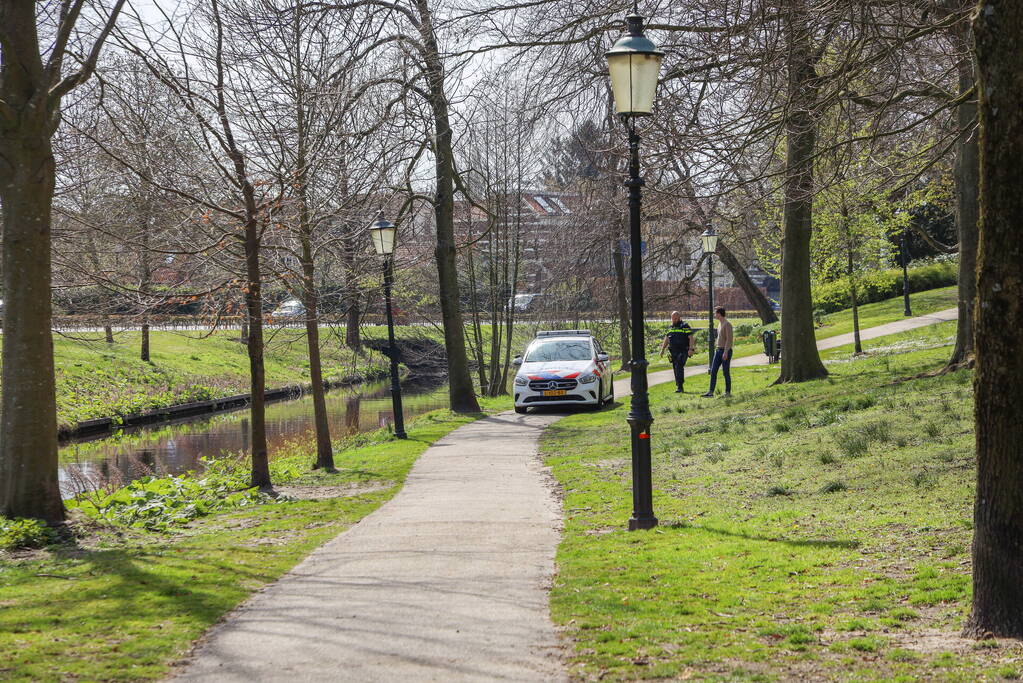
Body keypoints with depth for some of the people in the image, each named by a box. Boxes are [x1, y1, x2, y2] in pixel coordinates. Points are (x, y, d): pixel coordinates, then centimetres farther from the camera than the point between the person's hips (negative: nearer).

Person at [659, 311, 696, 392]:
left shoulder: (685, 326, -4)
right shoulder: (671, 327, 16)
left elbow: (690, 337, -9)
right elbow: (666, 339, 25)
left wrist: (691, 349, -19)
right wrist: (662, 349, 20)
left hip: (683, 351, -7)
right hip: (673, 352, 7)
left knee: (679, 367, -18)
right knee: (675, 369, 7)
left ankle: (679, 387, -19)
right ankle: (680, 388, 14)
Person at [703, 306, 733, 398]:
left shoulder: (727, 324, -14)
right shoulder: (719, 323, 14)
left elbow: (729, 339, -19)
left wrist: (725, 352, -23)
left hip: (726, 351, -9)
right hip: (718, 350, 9)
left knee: (726, 372, -3)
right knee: (713, 371, 2)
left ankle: (728, 392, 6)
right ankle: (710, 392, 1)